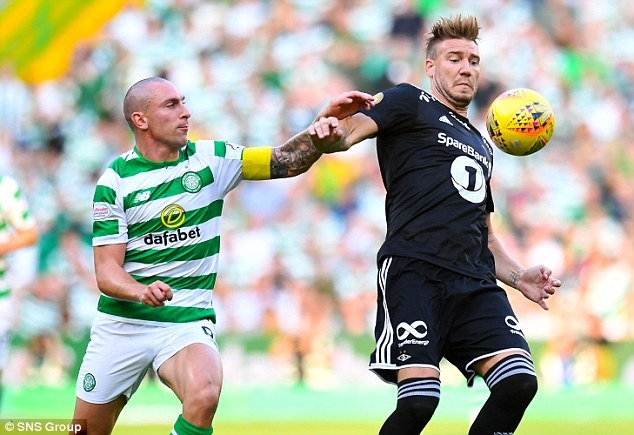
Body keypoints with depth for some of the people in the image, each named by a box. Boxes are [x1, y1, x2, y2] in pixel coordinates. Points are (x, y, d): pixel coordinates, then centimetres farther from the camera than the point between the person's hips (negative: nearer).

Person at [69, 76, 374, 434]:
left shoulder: (210, 159, 2)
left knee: (204, 397, -31)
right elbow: (106, 270, -8)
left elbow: (288, 162, -1)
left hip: (187, 323, 0)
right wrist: (141, 292, -29)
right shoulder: (115, 180, -4)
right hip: (122, 322, 0)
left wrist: (327, 118, -16)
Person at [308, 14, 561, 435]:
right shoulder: (409, 102, 11)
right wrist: (332, 131, -33)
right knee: (419, 399, -20)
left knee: (519, 380, -14)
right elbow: (353, 129, -8)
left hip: (476, 284, 6)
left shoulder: (482, 145, 31)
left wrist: (518, 276, 17)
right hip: (415, 271, -6)